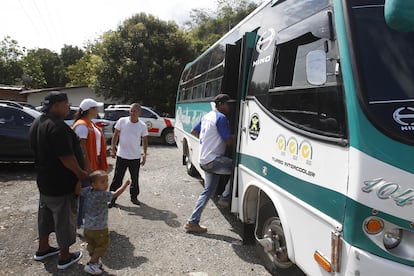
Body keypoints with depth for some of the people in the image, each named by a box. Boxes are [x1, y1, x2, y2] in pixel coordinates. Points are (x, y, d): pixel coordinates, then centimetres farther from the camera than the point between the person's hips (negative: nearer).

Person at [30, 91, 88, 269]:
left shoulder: (37, 123, 7)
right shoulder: (57, 126, -25)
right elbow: (66, 157, -26)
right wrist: (80, 174, -13)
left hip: (45, 180, 10)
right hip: (62, 184, -10)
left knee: (46, 215, 23)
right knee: (64, 219, 5)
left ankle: (43, 249, 39)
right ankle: (65, 258, 19)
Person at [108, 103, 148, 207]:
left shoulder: (142, 126, -5)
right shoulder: (122, 121, -7)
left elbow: (144, 140, 4)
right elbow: (115, 135, 0)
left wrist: (144, 154, -2)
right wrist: (112, 148, -6)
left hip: (135, 157, 1)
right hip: (121, 156, -1)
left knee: (135, 179, 14)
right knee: (117, 178, 5)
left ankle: (134, 196, 32)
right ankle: (112, 198, 17)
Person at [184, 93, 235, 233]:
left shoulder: (207, 116, 16)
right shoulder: (221, 118, -13)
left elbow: (194, 131, 25)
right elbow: (228, 141, -15)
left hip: (204, 160, 10)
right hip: (213, 159, -10)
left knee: (208, 190, 13)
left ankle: (192, 222, 15)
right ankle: (226, 198, 2)